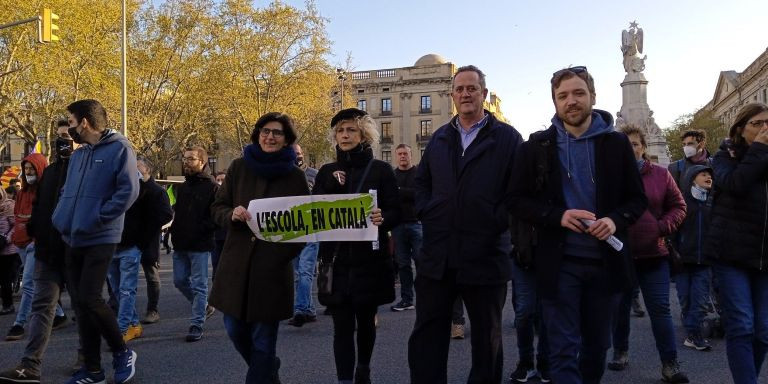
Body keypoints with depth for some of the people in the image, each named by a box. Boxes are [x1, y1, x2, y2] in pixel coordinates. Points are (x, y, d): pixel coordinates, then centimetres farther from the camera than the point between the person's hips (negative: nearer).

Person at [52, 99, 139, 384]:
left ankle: (122, 352, 9)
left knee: (89, 299, -13)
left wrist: (96, 219, -17)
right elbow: (67, 192, 23)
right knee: (79, 303, 8)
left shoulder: (119, 148, -7)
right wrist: (61, 217, 5)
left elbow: (128, 190, -17)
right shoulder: (77, 155, 16)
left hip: (100, 239, -8)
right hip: (73, 240, 8)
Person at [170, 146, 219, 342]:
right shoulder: (181, 187, 15)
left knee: (199, 285, -1)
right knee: (180, 281, 13)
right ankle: (204, 307, 33)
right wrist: (174, 231, 8)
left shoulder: (211, 186, -8)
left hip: (200, 246, -7)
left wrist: (203, 229, -20)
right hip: (180, 244, 8)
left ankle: (197, 324, 6)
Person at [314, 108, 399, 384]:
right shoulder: (327, 172, 9)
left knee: (366, 320, 14)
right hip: (336, 259, 1)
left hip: (370, 259, -1)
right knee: (342, 325, -2)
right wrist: (332, 186, -12)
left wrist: (382, 218, -26)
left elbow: (396, 213, -4)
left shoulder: (381, 170, 1)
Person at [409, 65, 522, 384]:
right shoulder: (439, 138, 14)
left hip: (486, 255, -3)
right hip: (437, 253, 4)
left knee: (487, 336, 12)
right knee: (427, 335, 7)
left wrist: (498, 220, -12)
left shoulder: (507, 138, 0)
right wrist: (425, 212, 4)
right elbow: (422, 182, 20)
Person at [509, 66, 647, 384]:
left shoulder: (617, 143, 4)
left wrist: (615, 220, -15)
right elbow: (518, 201, -1)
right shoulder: (537, 147, 1)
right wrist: (558, 215, -18)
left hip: (606, 261, 2)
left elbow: (637, 199, 7)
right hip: (559, 262, -2)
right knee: (564, 351, -1)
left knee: (597, 346, 17)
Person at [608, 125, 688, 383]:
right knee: (620, 308, 13)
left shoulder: (661, 175, 3)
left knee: (660, 309, 0)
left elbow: (678, 207, 7)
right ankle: (620, 352, 31)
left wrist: (662, 227, -7)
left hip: (653, 254, 0)